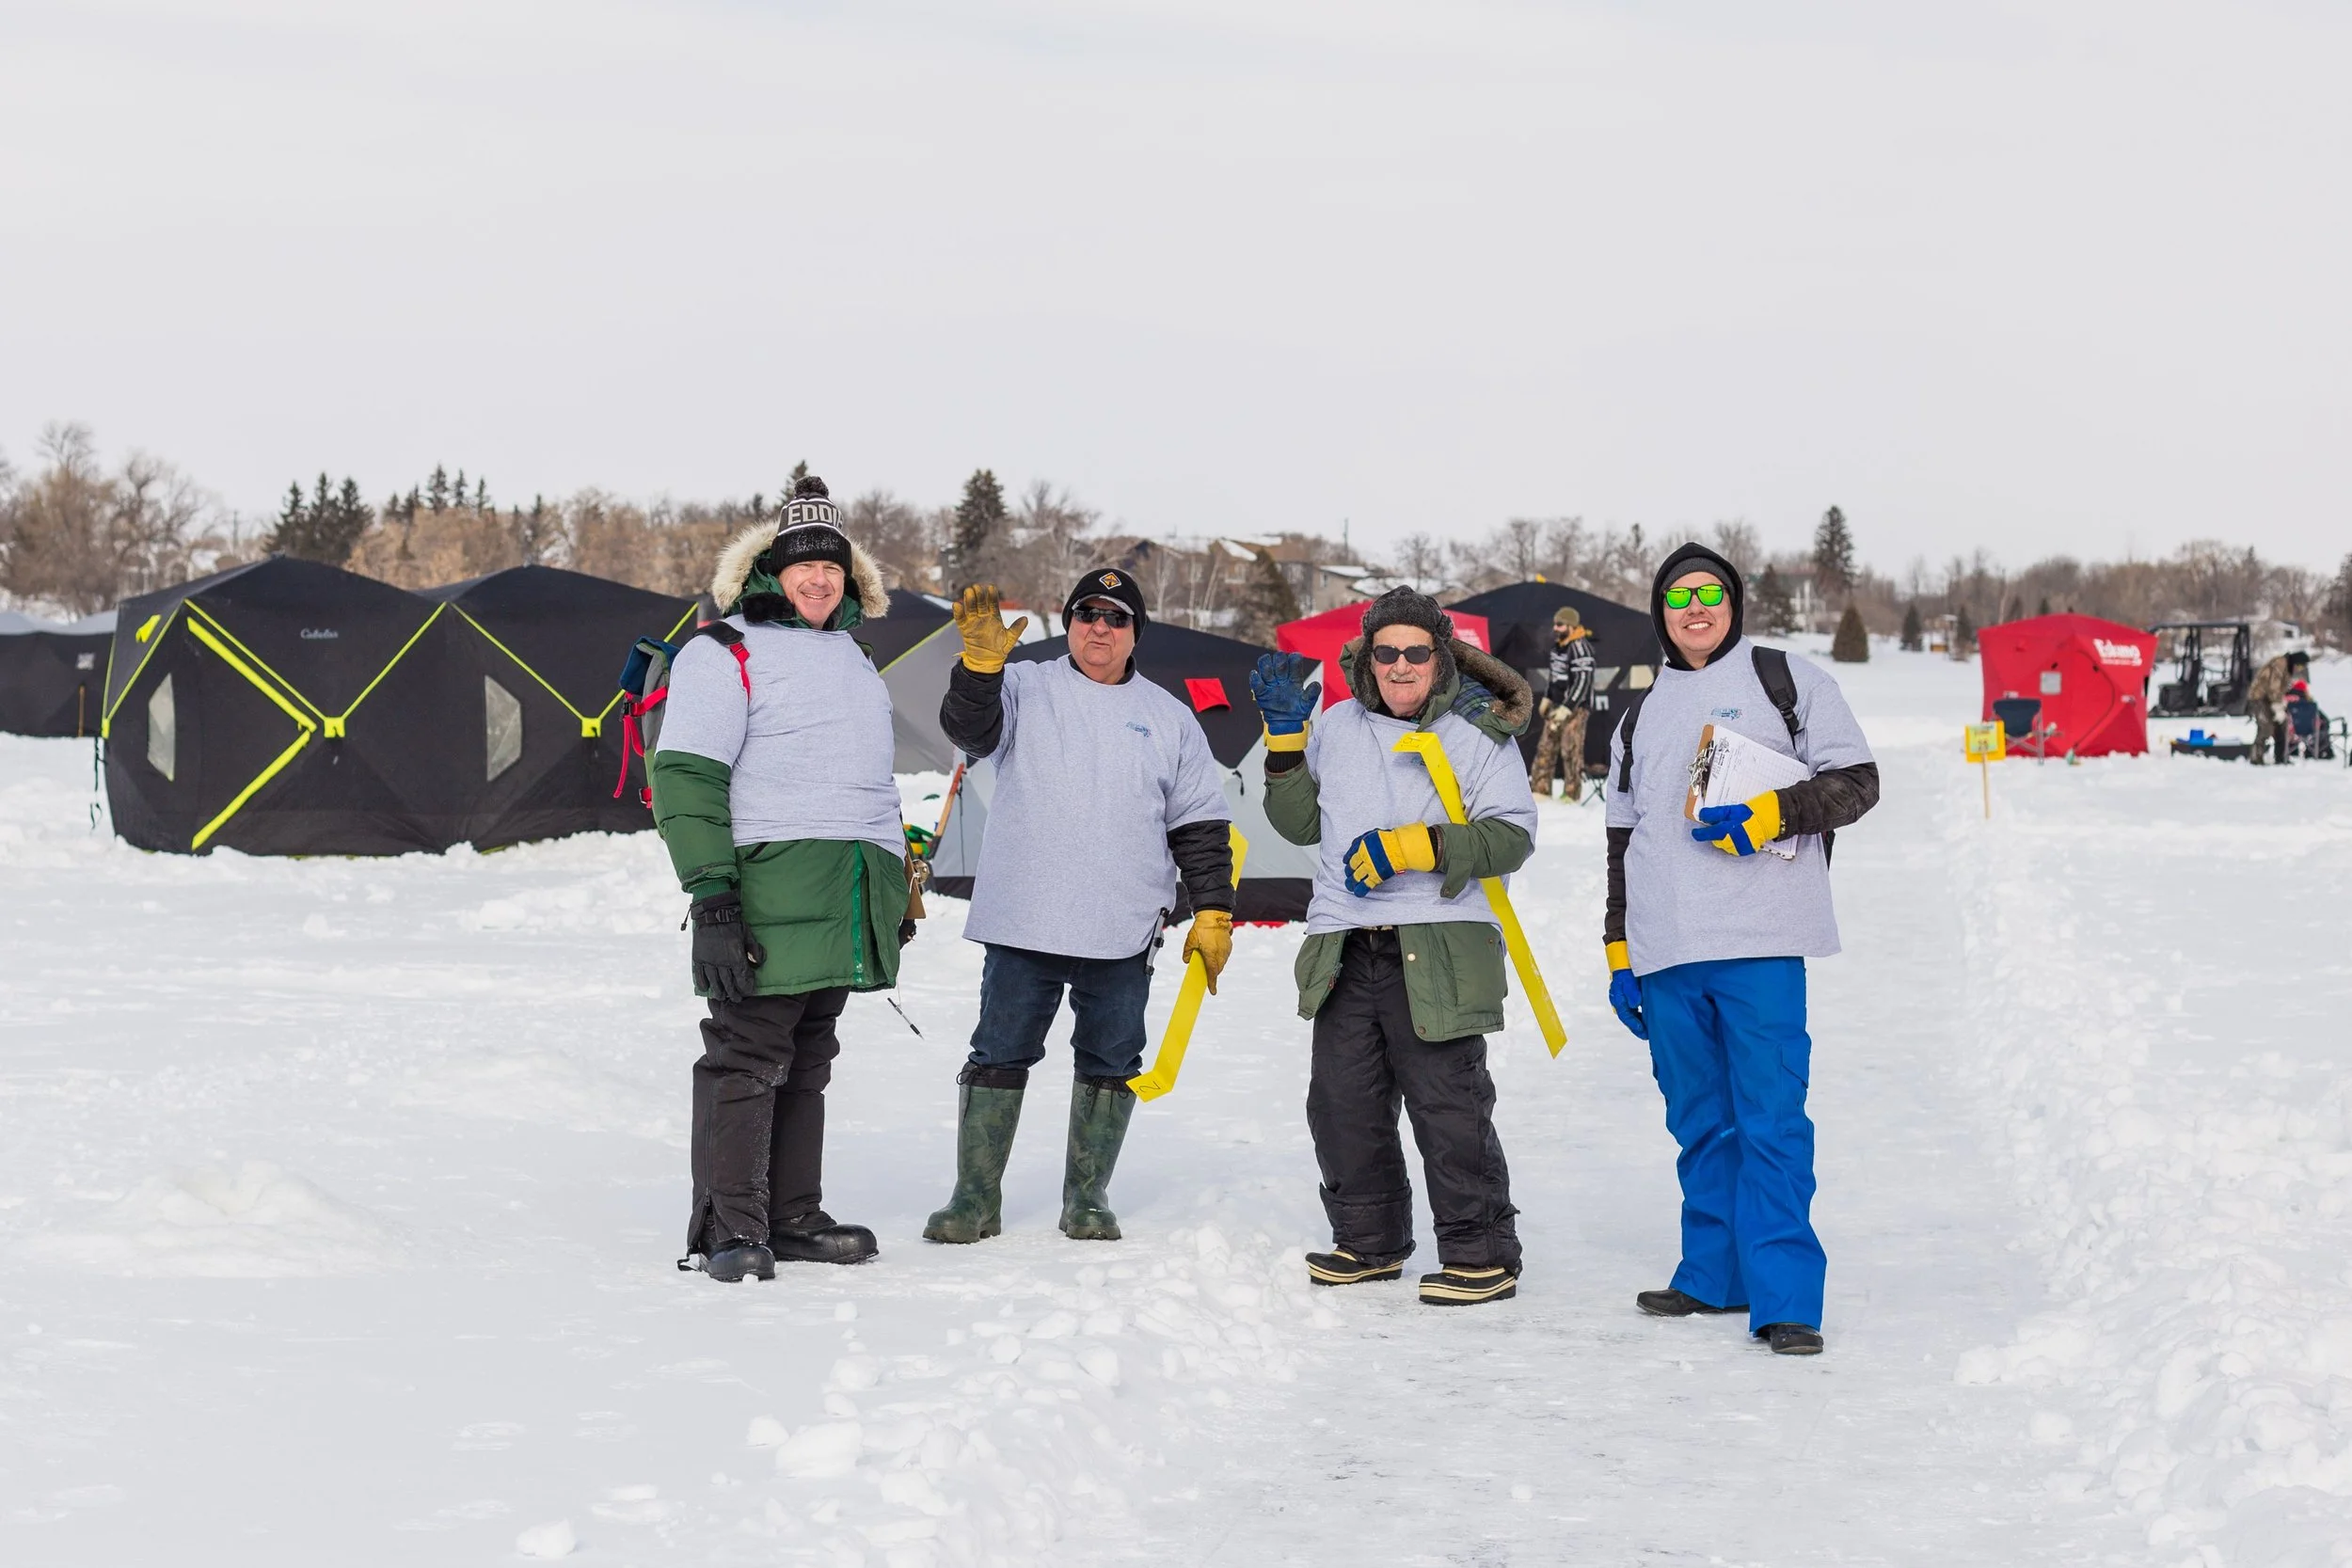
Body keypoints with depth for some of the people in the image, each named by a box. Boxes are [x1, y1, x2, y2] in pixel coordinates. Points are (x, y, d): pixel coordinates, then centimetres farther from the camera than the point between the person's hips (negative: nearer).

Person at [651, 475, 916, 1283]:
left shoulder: (853, 659, 24)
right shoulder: (724, 652, -2)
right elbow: (686, 778, -10)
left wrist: (899, 888, 28)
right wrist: (710, 897, -18)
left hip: (847, 905, 7)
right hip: (770, 890, -7)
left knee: (809, 1063, 11)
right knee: (747, 1057, -7)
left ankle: (792, 1216, 17)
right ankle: (728, 1226, -3)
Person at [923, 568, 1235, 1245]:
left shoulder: (1169, 718, 12)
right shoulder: (1026, 689, 6)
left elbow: (1201, 826, 13)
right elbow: (970, 727, -15)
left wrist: (1213, 913, 7)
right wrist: (982, 661, -32)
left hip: (1123, 935, 2)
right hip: (1023, 926, -2)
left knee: (1110, 1063, 7)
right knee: (1000, 1056, 2)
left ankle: (1087, 1199, 19)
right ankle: (975, 1199, 10)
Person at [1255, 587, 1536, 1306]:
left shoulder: (1478, 732, 0)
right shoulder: (1338, 726, 14)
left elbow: (1511, 836, -7)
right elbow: (1301, 823, 19)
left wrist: (1412, 847, -17)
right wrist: (1285, 736, 8)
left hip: (1437, 954, -5)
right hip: (1343, 946, 5)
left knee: (1449, 1106, -6)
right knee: (1342, 1104, 8)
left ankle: (1481, 1253, 4)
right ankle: (1368, 1241, 24)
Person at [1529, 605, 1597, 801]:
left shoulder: (1579, 648, -17)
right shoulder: (1558, 644, 11)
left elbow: (1582, 682, -21)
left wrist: (1566, 709, -24)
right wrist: (1547, 698, 21)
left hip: (1575, 706, -9)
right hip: (1558, 705, 9)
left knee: (1571, 750, -8)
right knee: (1546, 747, 8)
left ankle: (1573, 795, -2)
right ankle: (1540, 789, 13)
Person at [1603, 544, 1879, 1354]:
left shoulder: (1788, 679, 7)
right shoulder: (1639, 719, 22)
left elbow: (1856, 782, 2)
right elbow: (1622, 840, 24)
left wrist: (1769, 817, -14)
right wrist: (1619, 955, 19)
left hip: (1761, 941, -5)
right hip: (1666, 952, 5)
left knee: (1772, 1120, -9)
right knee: (1700, 1123, 9)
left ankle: (1784, 1297, -10)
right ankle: (1716, 1274, 19)